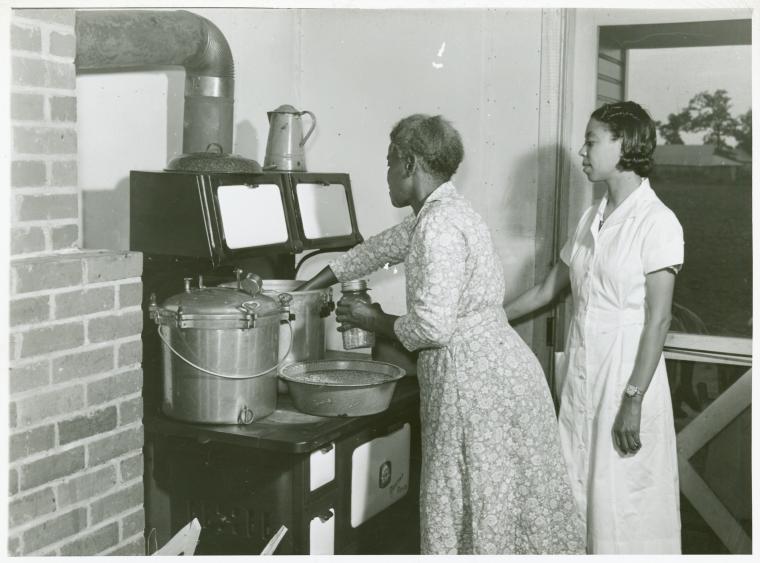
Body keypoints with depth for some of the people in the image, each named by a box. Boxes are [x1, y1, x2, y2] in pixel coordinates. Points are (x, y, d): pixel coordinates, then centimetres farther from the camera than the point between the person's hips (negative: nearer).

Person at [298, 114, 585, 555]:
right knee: (505, 504, 16)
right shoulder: (443, 212, 14)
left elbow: (432, 326, -22)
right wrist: (308, 288, 33)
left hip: (475, 379, -9)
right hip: (501, 368, 9)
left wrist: (377, 321, -3)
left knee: (481, 511, 1)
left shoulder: (439, 227, -17)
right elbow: (381, 248, 27)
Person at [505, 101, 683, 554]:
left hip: (627, 371, -7)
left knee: (624, 499, 1)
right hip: (581, 368, 7)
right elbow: (546, 291, 18)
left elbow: (658, 318, -14)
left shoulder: (657, 222, -11)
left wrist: (633, 401, -18)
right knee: (579, 491, 12)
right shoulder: (591, 220, 10)